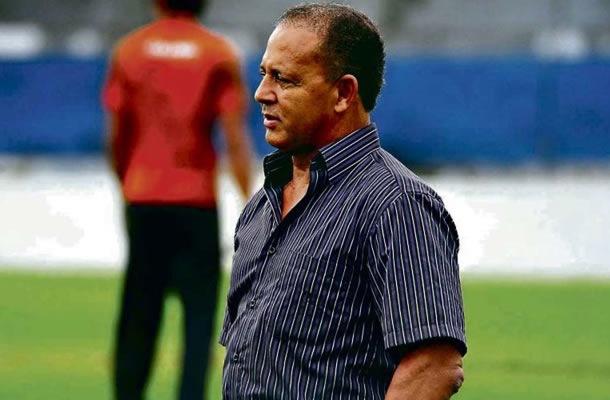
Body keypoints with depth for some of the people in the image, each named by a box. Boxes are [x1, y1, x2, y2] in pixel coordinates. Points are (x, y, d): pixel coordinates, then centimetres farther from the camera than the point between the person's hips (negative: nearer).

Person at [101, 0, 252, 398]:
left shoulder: (129, 50, 4)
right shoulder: (220, 53, -2)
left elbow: (118, 137, 6)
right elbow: (235, 139, -7)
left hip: (142, 199, 2)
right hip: (197, 199, -2)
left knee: (139, 312, 9)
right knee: (199, 312, 1)